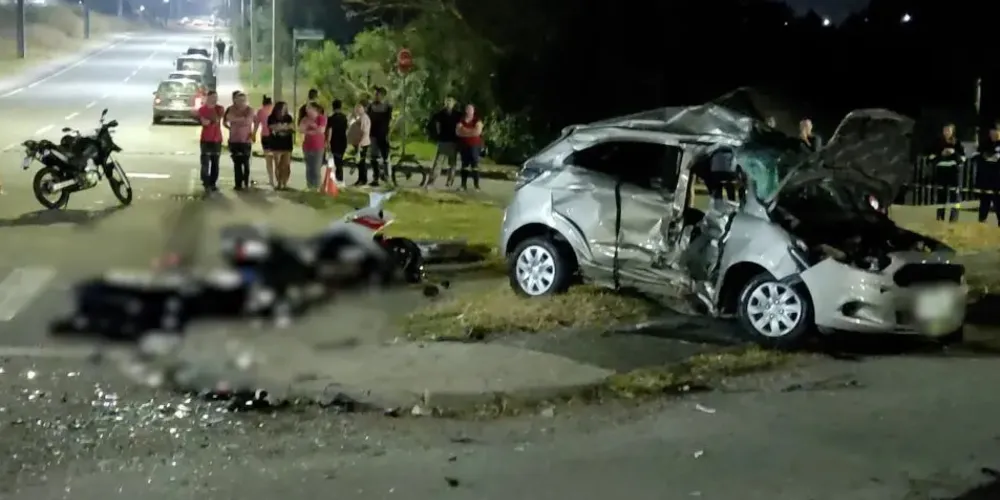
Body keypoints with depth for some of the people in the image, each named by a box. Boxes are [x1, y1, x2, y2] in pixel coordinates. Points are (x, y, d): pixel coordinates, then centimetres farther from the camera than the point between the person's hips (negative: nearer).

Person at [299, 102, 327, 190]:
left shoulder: (321, 118, -6)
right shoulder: (306, 118, 10)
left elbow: (321, 130, -16)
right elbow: (301, 129, -1)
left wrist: (308, 131, -6)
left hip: (318, 147, -5)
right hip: (307, 146, 5)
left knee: (316, 168, -6)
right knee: (309, 168, 7)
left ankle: (316, 187, -2)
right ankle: (309, 186, 11)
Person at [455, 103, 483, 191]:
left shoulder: (477, 120, -2)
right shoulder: (461, 120, 8)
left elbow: (477, 131, -16)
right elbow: (458, 132, -3)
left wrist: (465, 131, -8)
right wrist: (471, 132, -11)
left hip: (475, 146, -3)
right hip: (464, 146, 3)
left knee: (475, 165, -7)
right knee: (464, 165, 5)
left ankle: (476, 185, -8)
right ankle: (463, 184, 8)